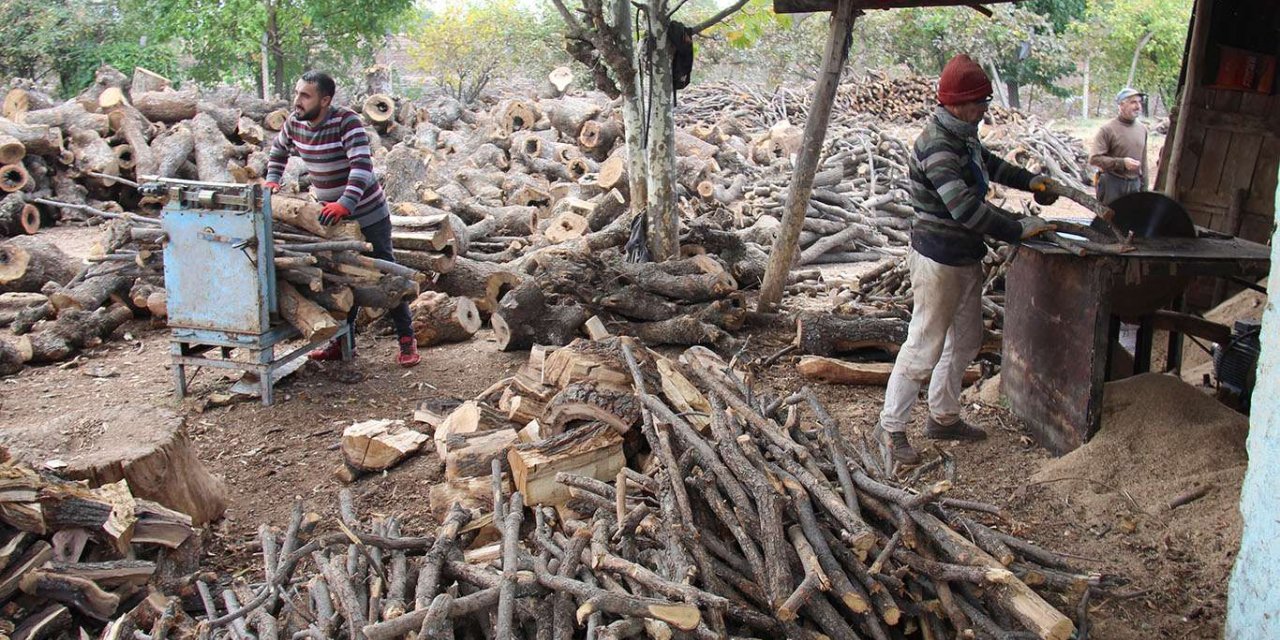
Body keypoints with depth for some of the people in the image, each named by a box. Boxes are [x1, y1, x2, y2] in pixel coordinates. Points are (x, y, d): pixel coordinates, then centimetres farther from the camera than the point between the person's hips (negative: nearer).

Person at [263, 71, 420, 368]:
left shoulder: (346, 121, -24)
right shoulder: (295, 123, -4)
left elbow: (362, 165, -34)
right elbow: (278, 150, 18)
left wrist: (345, 204, -45)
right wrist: (272, 180, 5)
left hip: (368, 214, -6)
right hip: (331, 215, 6)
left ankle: (407, 338, 11)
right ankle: (344, 341, 23)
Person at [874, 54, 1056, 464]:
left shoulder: (964, 136, 8)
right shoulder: (937, 148, -24)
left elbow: (988, 163, 31)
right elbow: (966, 207, -31)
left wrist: (1028, 180, 21)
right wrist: (1018, 230, -25)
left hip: (966, 258, 10)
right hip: (940, 261, -10)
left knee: (965, 341, 19)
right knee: (925, 346, -4)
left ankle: (944, 418, 32)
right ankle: (891, 426, 8)